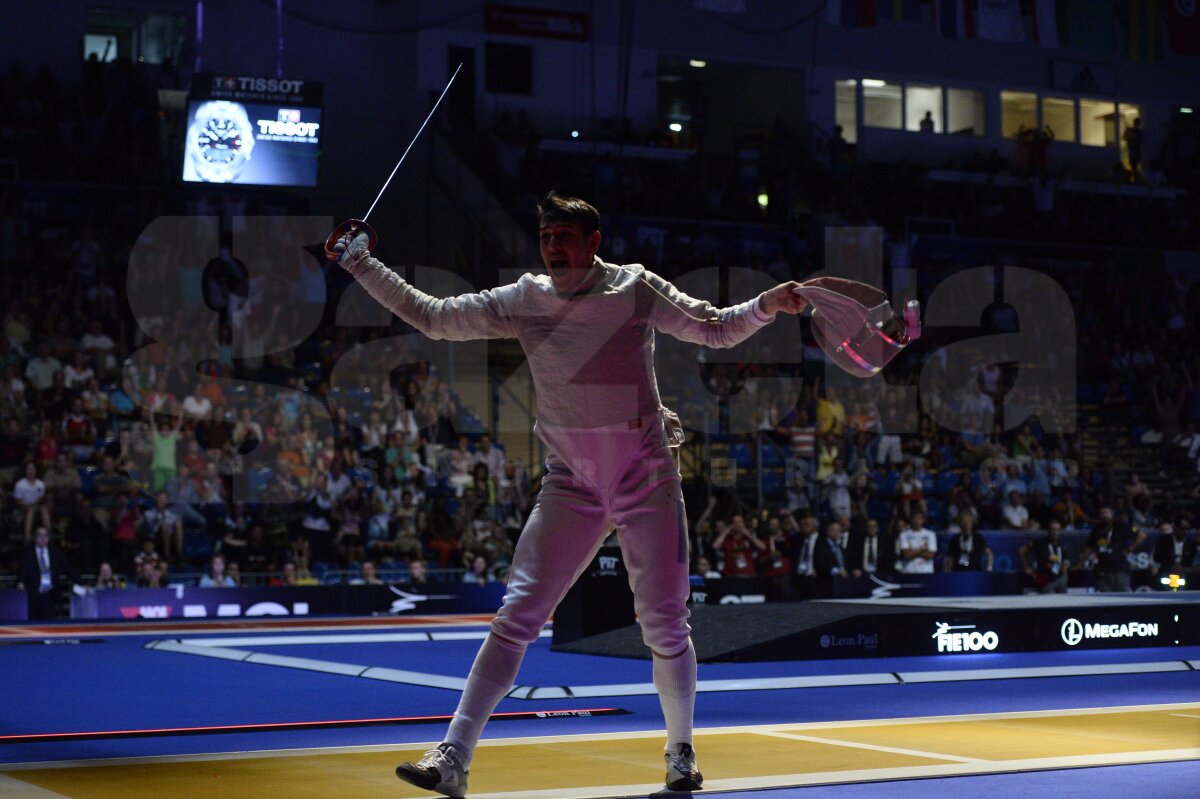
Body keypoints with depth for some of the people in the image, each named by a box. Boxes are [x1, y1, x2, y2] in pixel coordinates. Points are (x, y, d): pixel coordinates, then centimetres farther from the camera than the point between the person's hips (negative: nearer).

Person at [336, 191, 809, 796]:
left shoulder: (635, 288, -5)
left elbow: (715, 329, 0)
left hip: (647, 480, -1)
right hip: (570, 485, 2)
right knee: (515, 619, -8)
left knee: (664, 626, 2)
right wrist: (360, 266, 0)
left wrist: (767, 304, -18)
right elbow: (431, 318, 4)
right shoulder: (524, 300, 0)